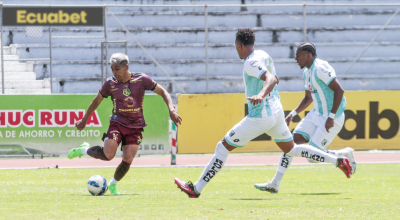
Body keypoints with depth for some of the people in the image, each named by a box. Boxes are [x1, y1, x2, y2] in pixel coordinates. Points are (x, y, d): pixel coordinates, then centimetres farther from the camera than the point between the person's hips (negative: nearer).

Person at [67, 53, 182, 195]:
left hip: (135, 126, 1)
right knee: (108, 155, -18)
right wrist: (84, 120, 19)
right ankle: (84, 150, 11)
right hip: (117, 123, -1)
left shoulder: (141, 80, -6)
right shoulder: (110, 84, -3)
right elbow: (96, 101, 12)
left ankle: (113, 184, 17)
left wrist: (172, 111, -12)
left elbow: (163, 92, 1)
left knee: (128, 160, -9)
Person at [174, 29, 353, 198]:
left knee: (222, 148, 0)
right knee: (291, 150, 22)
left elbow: (271, 79, -34)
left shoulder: (251, 63, -19)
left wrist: (261, 94, -52)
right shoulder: (263, 55, 9)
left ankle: (196, 189, 3)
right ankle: (338, 161, 14)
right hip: (276, 112, 9)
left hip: (260, 118, -9)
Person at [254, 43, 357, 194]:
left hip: (332, 118, -9)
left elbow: (339, 91, -24)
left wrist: (331, 117, -25)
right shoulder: (307, 72, 12)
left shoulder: (320, 68, -19)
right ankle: (275, 184, -3)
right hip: (317, 114, 9)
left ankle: (345, 154, 14)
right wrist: (293, 114, 15)